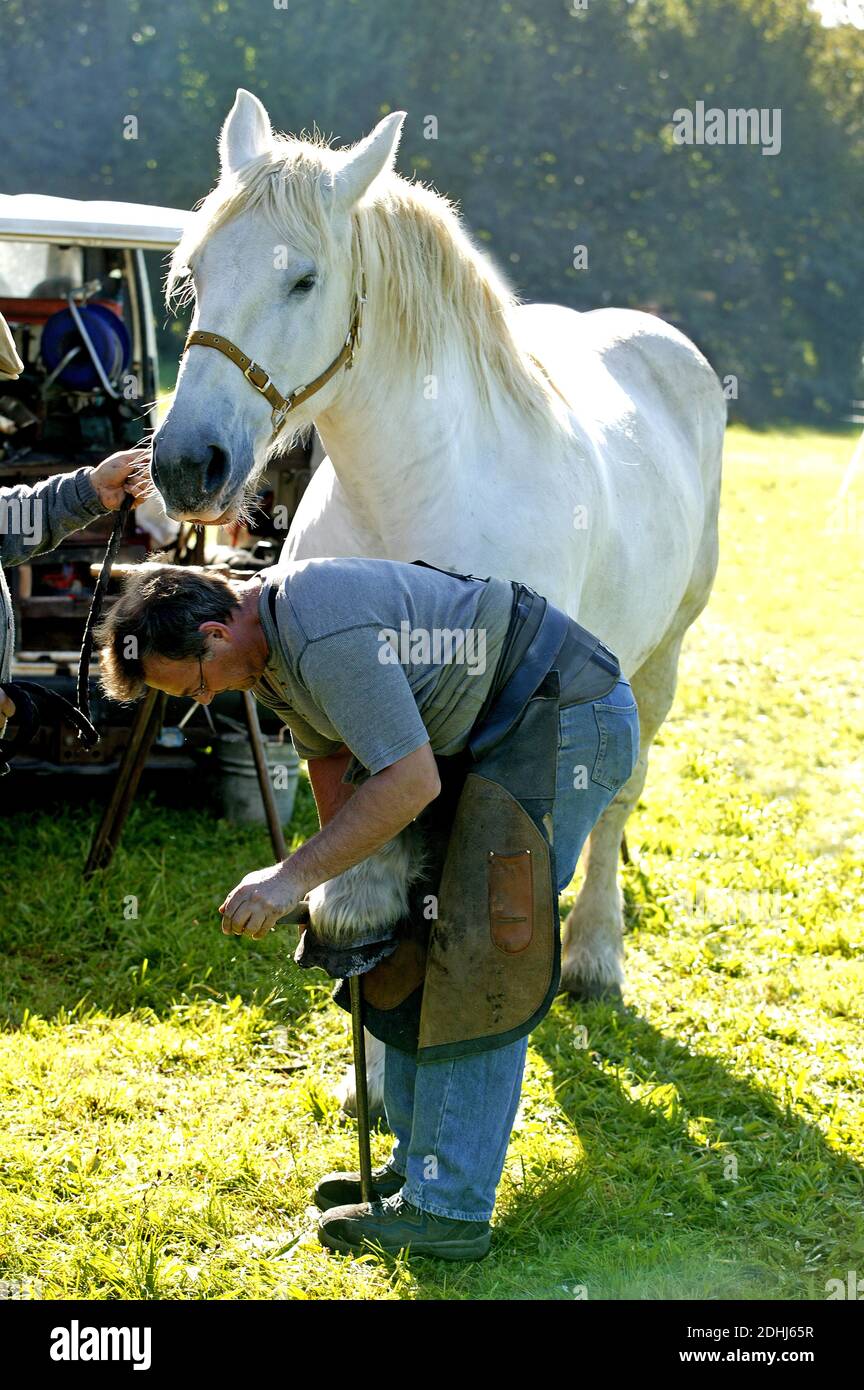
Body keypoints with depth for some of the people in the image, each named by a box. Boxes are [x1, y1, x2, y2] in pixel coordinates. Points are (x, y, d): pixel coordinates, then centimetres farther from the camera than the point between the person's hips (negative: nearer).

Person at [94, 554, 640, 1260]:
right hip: (493, 732, 11)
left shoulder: (328, 638, -29)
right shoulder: (272, 632, 4)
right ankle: (421, 1162, 21)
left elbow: (411, 782, -29)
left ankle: (448, 1207, -8)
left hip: (574, 724, -11)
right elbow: (329, 757, 16)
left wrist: (296, 875, -24)